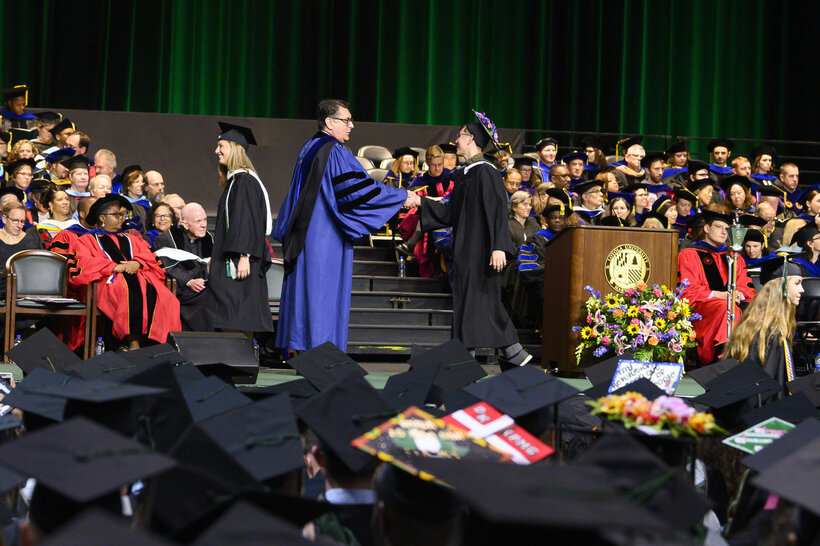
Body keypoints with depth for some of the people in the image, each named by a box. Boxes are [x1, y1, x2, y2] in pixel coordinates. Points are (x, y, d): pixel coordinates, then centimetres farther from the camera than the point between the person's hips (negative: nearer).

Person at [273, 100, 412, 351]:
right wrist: (403, 197, -13)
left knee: (303, 289, 9)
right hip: (325, 237, -9)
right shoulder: (335, 152, -14)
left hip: (303, 234, 9)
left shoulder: (309, 149, 15)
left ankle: (296, 349, 10)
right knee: (322, 290, -7)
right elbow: (360, 188, -19)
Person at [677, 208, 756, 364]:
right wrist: (718, 295, -14)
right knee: (727, 307, -37)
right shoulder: (689, 254, 9)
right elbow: (689, 291, -2)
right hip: (700, 309, -5)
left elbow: (747, 287, 18)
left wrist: (739, 295, -6)